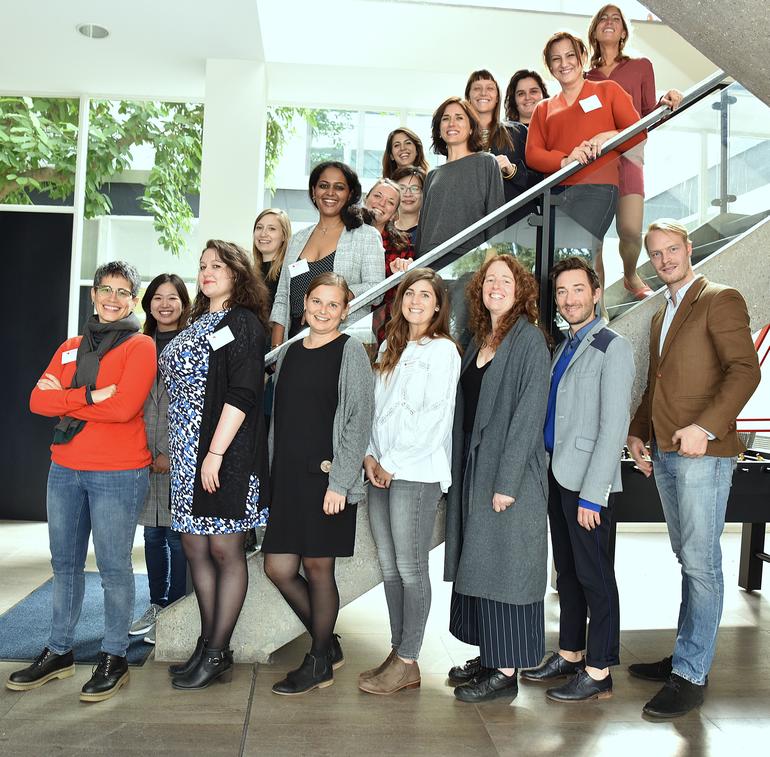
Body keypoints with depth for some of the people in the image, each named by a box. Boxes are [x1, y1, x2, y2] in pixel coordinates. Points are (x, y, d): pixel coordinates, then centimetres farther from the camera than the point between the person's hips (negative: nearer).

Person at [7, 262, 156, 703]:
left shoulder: (141, 347, -5)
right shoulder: (70, 348, 13)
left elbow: (123, 407, -18)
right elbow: (38, 400, 1)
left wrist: (64, 399, -7)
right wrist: (89, 395, -13)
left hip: (117, 474, -6)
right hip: (65, 470, 6)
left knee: (114, 566, 3)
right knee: (65, 563, 15)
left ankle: (115, 658, 17)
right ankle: (59, 653, 29)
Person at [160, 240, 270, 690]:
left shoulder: (243, 322, -6)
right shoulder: (197, 324, 18)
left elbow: (241, 395, -15)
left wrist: (216, 453, -20)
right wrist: (172, 449, 14)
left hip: (227, 455, -8)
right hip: (189, 453, 9)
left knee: (225, 551, 1)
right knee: (195, 547, 11)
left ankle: (217, 654, 12)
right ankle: (209, 645, 24)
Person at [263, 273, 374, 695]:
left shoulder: (351, 352, -4)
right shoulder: (289, 353, 14)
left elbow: (359, 420, -10)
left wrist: (339, 482, -16)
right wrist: (273, 476, 12)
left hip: (327, 479, -6)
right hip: (287, 478, 6)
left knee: (318, 567, 3)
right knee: (278, 568, 7)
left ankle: (319, 664, 23)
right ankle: (328, 644, 28)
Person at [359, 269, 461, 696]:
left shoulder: (442, 350, -5)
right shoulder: (389, 349, 17)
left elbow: (434, 417, -12)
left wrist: (393, 464, -10)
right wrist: (371, 456, 3)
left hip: (416, 473, -7)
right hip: (382, 471, 7)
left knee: (410, 568, -1)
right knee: (389, 567, 11)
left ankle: (408, 663, 10)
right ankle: (397, 653, 22)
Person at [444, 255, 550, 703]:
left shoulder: (529, 339, -10)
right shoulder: (480, 341, 13)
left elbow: (528, 414, -16)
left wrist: (506, 482, -20)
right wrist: (461, 472, 9)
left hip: (510, 473, -8)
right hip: (473, 467, 8)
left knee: (504, 565, 0)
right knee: (479, 563, 14)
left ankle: (506, 671, 12)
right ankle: (490, 656, 28)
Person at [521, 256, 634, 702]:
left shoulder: (613, 348, -10)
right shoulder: (566, 347, 15)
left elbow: (613, 427, -16)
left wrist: (592, 494, -18)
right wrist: (551, 474, 11)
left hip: (588, 482, -8)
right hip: (558, 477, 8)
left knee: (594, 575, 2)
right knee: (567, 571, 16)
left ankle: (598, 673, 15)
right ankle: (570, 655, 30)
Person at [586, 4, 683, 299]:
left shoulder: (641, 66, 15)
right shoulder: (585, 77, 16)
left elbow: (649, 117, 11)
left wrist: (665, 103, -9)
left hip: (628, 155, -1)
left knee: (631, 231, -14)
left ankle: (630, 275, 18)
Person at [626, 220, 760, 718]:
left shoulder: (721, 300, -4)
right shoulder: (660, 316, 22)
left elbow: (745, 370, -14)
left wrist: (704, 427, -23)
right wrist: (638, 432, 13)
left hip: (703, 453, -8)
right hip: (664, 454, 8)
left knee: (701, 563, -4)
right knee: (688, 560, 14)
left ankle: (691, 675, 3)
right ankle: (687, 655, 22)